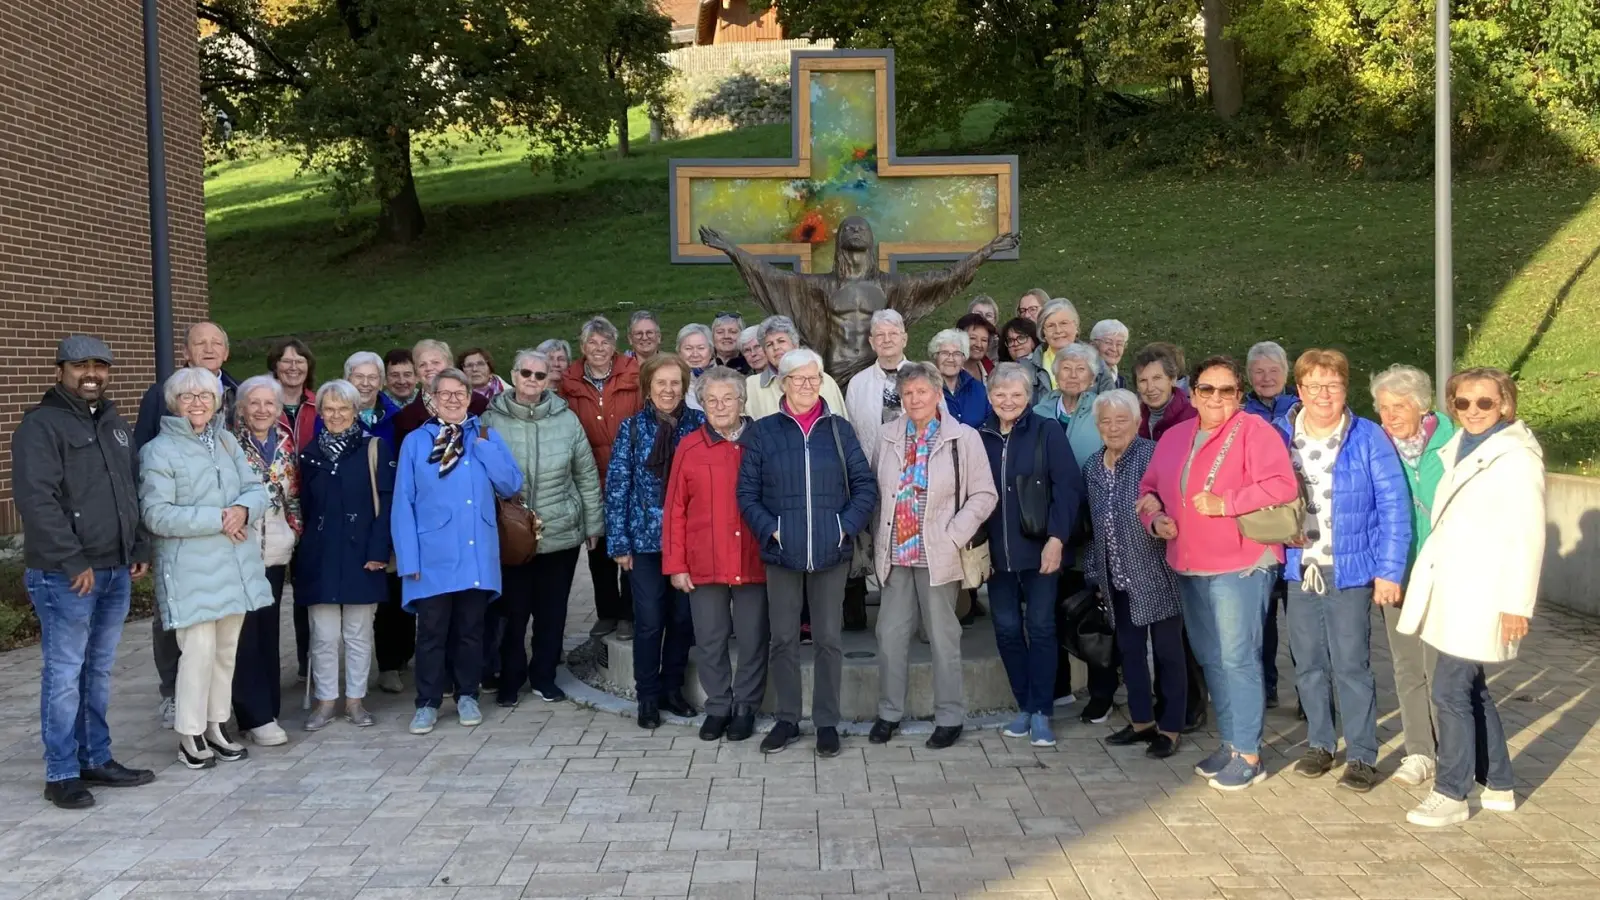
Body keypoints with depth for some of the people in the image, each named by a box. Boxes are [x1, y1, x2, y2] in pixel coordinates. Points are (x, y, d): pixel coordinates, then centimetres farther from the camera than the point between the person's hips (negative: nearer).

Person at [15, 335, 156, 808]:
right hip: (64, 575, -7)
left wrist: (140, 548, 12)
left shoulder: (116, 425, 16)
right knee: (64, 674, -3)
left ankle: (97, 760, 23)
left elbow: (135, 490, 22)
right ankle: (61, 774, 4)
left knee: (100, 671, 14)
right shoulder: (41, 425, -8)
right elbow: (36, 499, -16)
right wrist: (73, 561, -19)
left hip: (116, 572, 7)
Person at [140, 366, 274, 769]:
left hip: (235, 563, 6)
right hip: (191, 569, -6)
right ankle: (190, 735, 5)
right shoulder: (159, 451, -8)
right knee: (200, 649, -9)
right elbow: (156, 514, -16)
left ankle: (217, 725, 26)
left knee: (227, 647, 13)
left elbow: (256, 489, 8)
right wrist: (216, 519, -19)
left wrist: (243, 509, -15)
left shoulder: (227, 442, 12)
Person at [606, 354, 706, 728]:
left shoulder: (698, 424, 1)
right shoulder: (632, 427, -1)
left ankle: (672, 688, 24)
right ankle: (648, 697, 14)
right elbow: (617, 486, -1)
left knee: (683, 617, 8)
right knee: (650, 620, 1)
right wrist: (619, 543, -6)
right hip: (646, 538, -1)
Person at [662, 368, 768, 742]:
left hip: (754, 562, 0)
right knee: (710, 641, 8)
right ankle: (718, 707, 24)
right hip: (704, 564, 0)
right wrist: (676, 565, -1)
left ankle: (745, 707, 23)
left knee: (752, 639, 7)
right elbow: (674, 510, 2)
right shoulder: (689, 447, 2)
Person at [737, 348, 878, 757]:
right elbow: (747, 493, 2)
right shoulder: (762, 432, 2)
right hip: (782, 554, 0)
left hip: (830, 553, 0)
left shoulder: (839, 429, 4)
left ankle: (827, 721, 16)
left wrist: (846, 526, -6)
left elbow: (865, 486, 5)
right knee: (783, 639, 7)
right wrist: (771, 531, -9)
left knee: (828, 639, 5)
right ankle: (786, 720, 19)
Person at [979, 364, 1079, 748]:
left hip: (1039, 547, -3)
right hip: (997, 552, 3)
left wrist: (1057, 537, -15)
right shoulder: (980, 438, 5)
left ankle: (1041, 712, 8)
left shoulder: (1047, 432, -4)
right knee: (1007, 629, 7)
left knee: (1040, 627, 0)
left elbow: (1068, 487, -9)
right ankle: (1024, 707, 20)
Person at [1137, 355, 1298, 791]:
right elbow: (1149, 487, 20)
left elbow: (1283, 486, -17)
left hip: (1240, 565, -7)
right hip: (1188, 567, 7)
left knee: (1237, 659, -7)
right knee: (1210, 659, 15)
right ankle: (1230, 742, 27)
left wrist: (1224, 503, -21)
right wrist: (1155, 517, 0)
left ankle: (1248, 754, 2)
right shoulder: (1174, 436, 13)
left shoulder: (1254, 430, -6)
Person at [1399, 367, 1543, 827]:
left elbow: (1528, 536, -14)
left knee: (1451, 692, -5)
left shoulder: (1517, 457, -11)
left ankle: (1451, 795, 7)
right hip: (1451, 594, 8)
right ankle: (1499, 786, 29)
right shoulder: (1459, 449, 12)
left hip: (1482, 597, -8)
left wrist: (1517, 604, -16)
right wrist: (1424, 579, 8)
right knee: (1471, 689, 16)